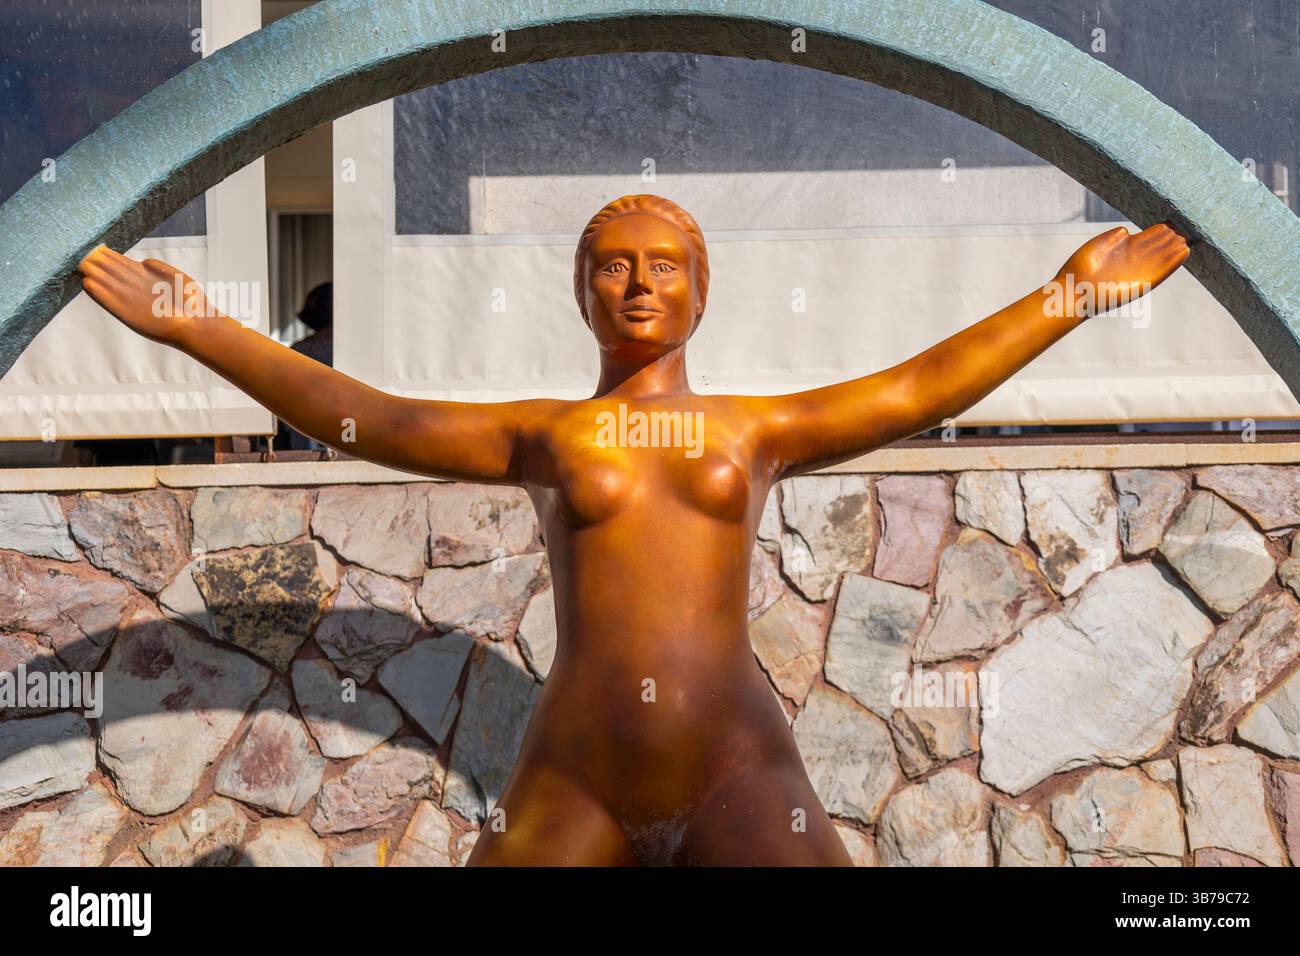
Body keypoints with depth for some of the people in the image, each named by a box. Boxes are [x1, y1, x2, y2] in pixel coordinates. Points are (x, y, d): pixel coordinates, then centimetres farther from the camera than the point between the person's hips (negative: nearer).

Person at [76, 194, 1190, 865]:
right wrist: (196, 329, -2)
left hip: (739, 775, 0)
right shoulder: (540, 435, 8)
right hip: (573, 784, 0)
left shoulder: (757, 429, 10)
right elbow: (367, 418, 3)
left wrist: (1070, 292, 1)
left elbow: (920, 389, 5)